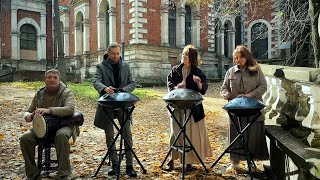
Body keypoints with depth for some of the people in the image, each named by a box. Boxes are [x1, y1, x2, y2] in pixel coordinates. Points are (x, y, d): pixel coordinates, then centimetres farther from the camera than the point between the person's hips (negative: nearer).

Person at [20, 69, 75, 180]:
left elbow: (70, 109, -23)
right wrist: (28, 115, -10)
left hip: (62, 125, -4)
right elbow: (28, 111, 17)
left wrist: (49, 110, -36)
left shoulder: (67, 93, -4)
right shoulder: (39, 94, 10)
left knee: (61, 135, -39)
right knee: (25, 138, -22)